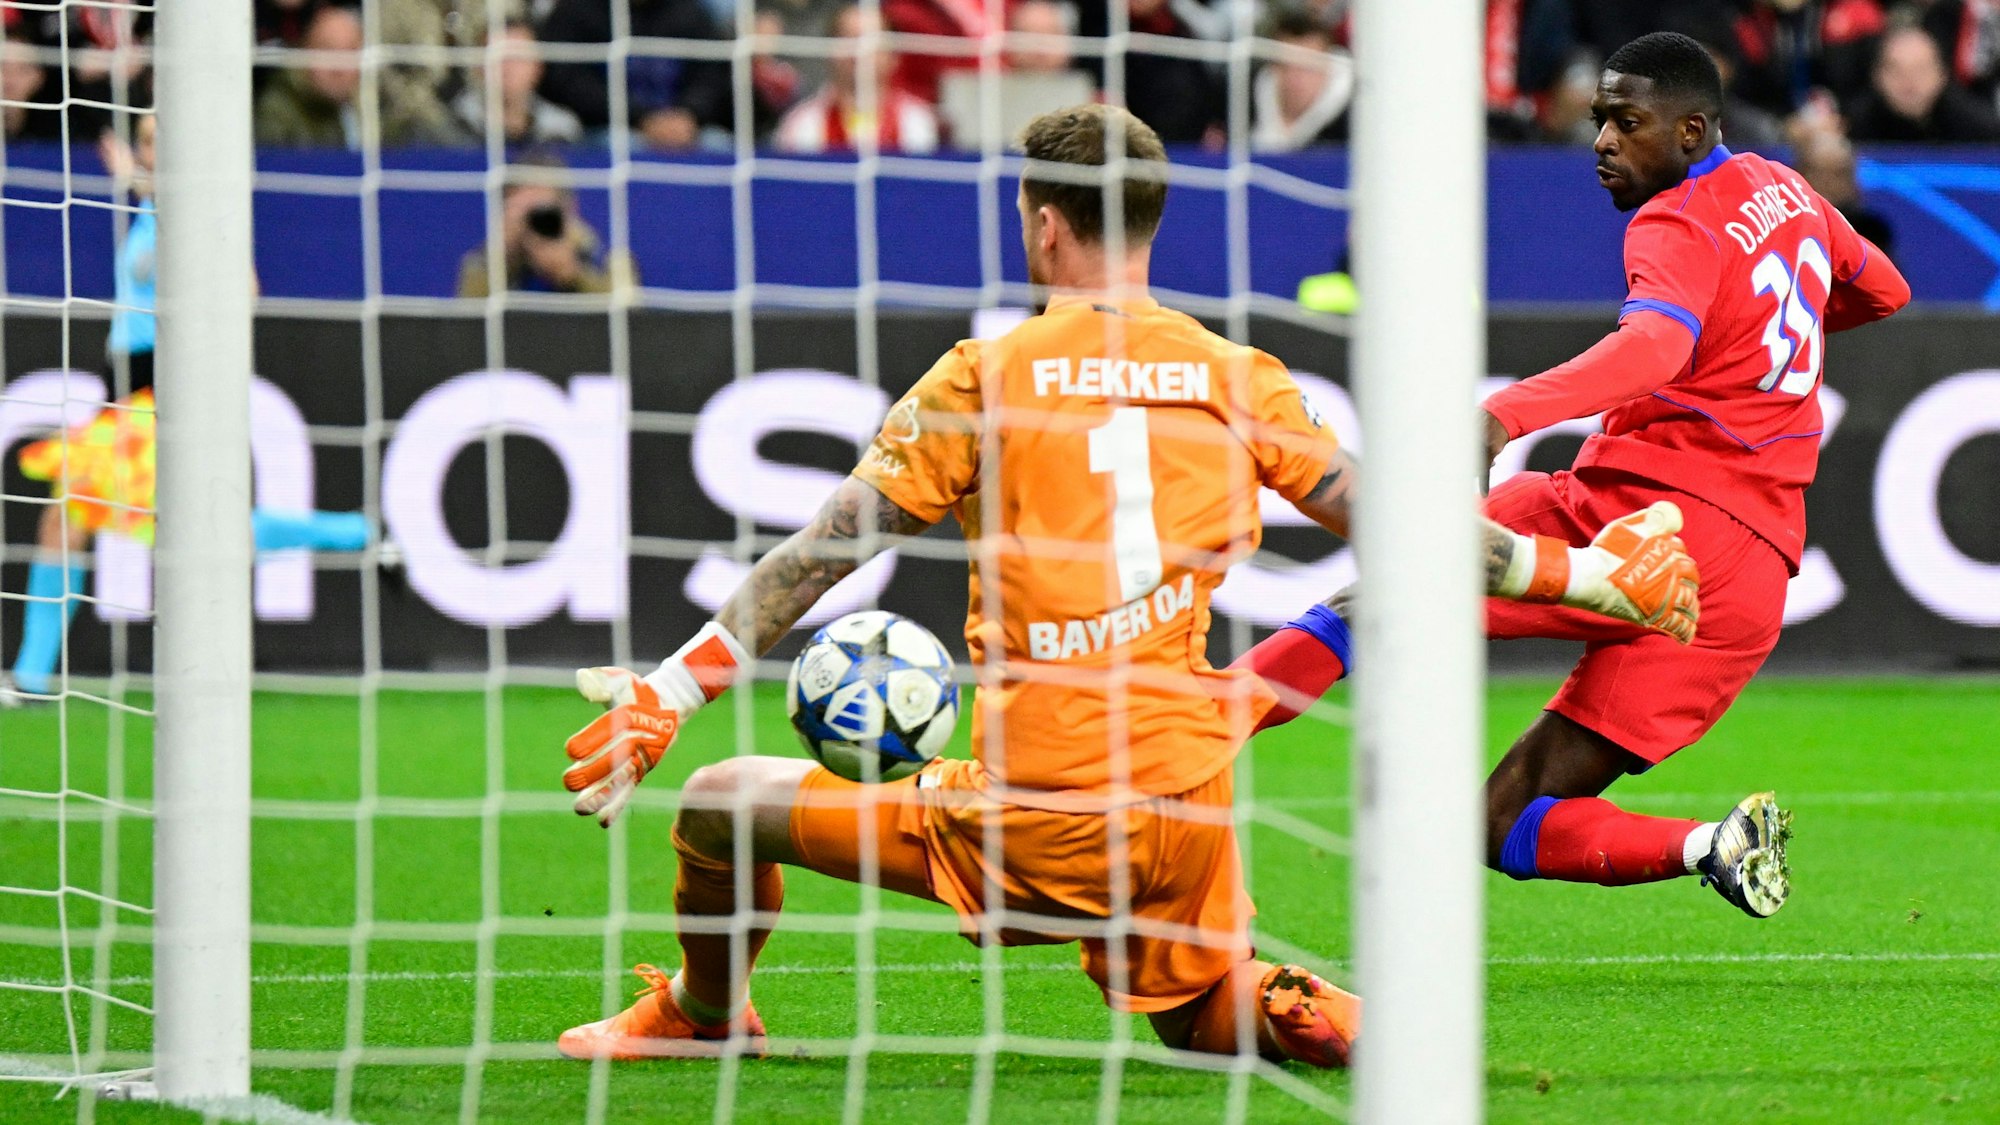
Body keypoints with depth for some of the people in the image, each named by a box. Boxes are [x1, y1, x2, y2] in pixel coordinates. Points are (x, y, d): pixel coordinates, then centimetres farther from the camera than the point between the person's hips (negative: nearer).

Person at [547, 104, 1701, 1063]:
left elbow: (824, 552, -4)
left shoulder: (984, 379, -3)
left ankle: (705, 1018, 31)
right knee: (1198, 1019, 27)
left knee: (724, 802, 12)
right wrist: (1583, 571, 17)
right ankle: (1292, 1011, -5)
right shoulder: (1237, 380, 5)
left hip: (1032, 820, -4)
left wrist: (675, 686, 0)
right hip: (1189, 805, 4)